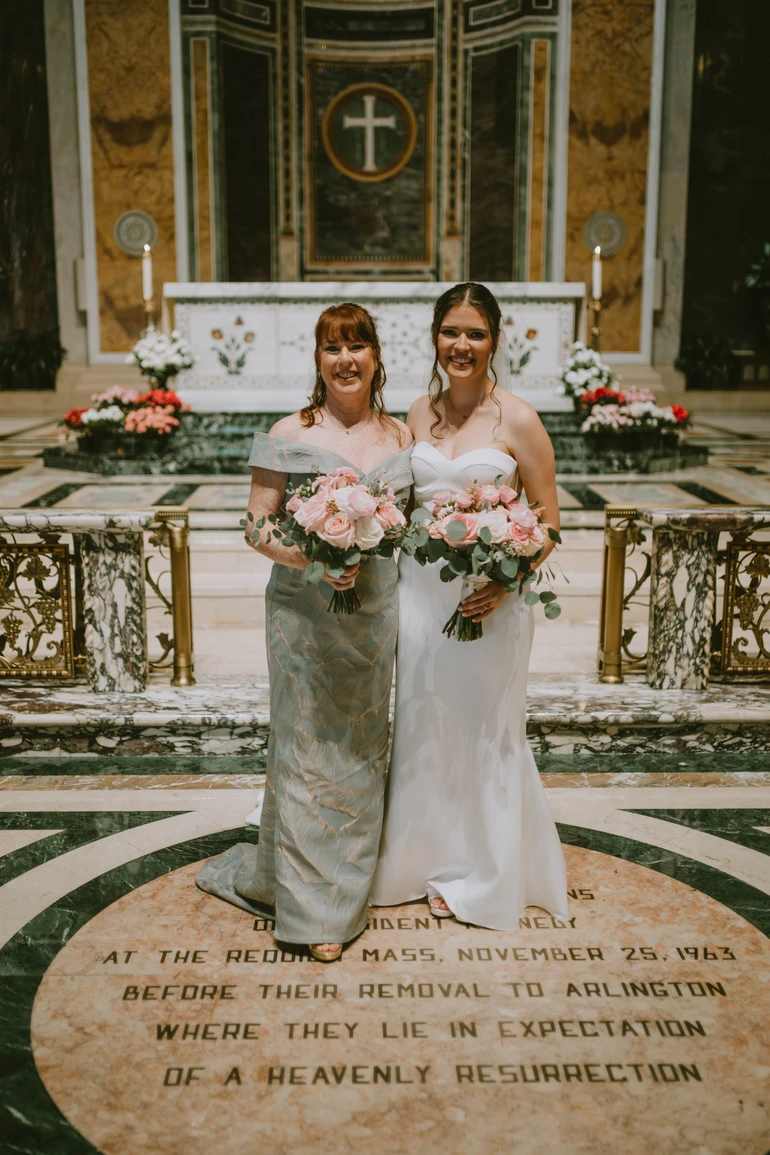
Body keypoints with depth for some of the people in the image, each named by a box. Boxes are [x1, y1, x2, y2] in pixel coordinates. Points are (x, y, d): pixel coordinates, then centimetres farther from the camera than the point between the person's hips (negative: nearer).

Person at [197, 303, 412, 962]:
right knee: (309, 748, 0)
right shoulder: (290, 436, -5)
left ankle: (349, 878, 33)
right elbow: (258, 527, -6)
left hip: (376, 613, 4)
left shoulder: (400, 437, 8)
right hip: (305, 614, -4)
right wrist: (313, 559, -22)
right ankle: (315, 907, 14)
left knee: (363, 749, 14)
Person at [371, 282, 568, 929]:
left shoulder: (518, 420, -8)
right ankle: (426, 857, 32)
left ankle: (479, 874, 28)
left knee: (481, 729, 8)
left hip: (487, 598, -4)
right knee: (419, 723, 12)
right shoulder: (419, 413, 7)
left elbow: (548, 518, -6)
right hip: (418, 588, 4)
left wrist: (505, 584, -18)